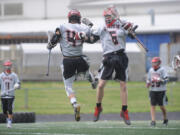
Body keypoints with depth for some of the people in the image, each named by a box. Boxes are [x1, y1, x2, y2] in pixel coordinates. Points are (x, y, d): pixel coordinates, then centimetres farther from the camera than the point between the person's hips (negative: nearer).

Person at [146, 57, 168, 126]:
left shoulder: (162, 70, -6)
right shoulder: (151, 70, 10)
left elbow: (165, 79, -12)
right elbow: (148, 78, 21)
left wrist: (159, 80, -28)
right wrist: (148, 83, 1)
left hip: (161, 90, -4)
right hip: (152, 90, 4)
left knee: (161, 106, 2)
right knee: (152, 105, -4)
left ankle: (165, 119, 23)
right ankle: (153, 120, -4)